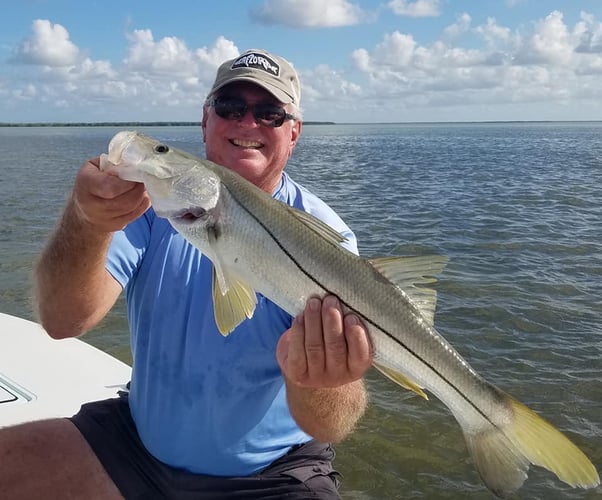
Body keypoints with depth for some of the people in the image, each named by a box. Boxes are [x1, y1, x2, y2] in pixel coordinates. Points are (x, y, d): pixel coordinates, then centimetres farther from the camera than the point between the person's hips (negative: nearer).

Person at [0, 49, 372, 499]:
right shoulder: (156, 199, -6)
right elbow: (64, 321, -18)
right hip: (139, 441, 2)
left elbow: (331, 425, -25)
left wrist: (317, 384, -48)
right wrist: (87, 225, -37)